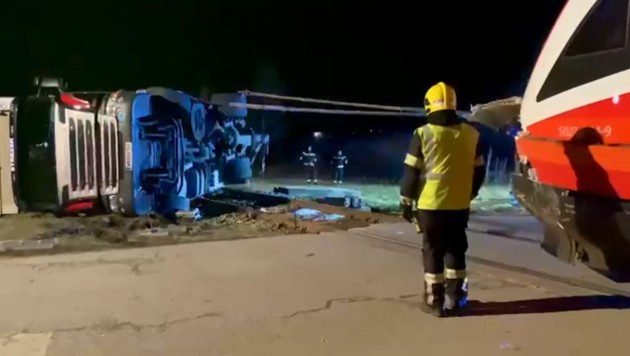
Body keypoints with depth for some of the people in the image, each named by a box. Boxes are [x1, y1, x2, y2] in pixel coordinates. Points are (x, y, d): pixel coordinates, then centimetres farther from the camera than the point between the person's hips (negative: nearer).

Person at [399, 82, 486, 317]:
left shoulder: (423, 134, -9)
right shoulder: (471, 134, 4)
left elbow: (411, 172, -7)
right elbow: (479, 171, 12)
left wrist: (406, 201, 2)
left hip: (431, 204, -3)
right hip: (460, 205, 4)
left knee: (433, 252, 6)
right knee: (456, 251, 14)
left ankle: (435, 301, 11)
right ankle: (453, 300, 21)